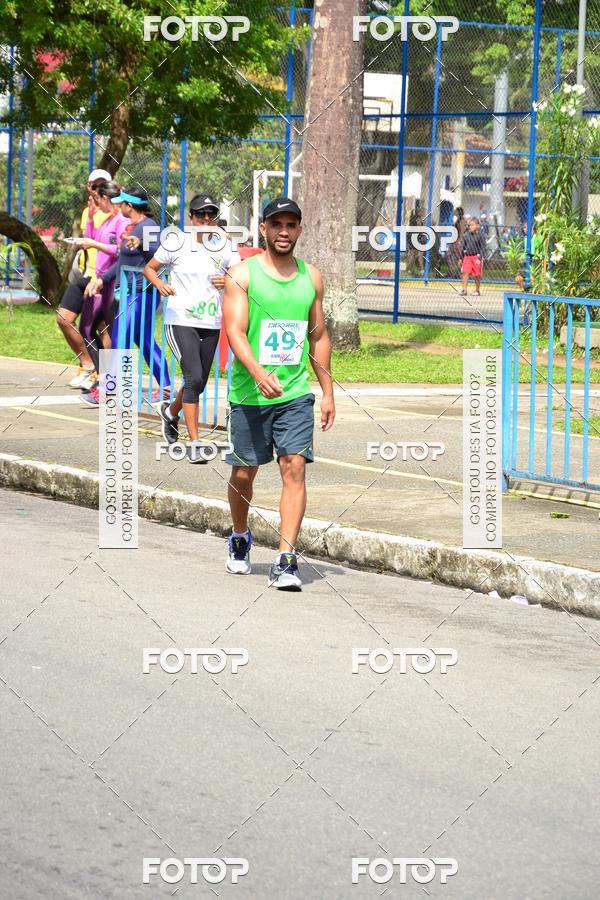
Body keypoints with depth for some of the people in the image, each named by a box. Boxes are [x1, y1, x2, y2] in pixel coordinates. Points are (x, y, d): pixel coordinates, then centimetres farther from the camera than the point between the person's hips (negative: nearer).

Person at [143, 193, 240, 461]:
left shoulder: (225, 245, 4)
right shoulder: (178, 242, -3)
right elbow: (149, 268, 7)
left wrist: (228, 282, -21)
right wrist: (160, 284, -14)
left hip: (211, 325, 4)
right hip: (180, 321, -4)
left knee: (199, 383, 13)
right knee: (194, 377, -17)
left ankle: (170, 411, 45)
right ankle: (194, 443, -12)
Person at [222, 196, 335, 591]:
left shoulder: (311, 277, 9)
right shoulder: (243, 274, -4)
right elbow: (234, 331, -14)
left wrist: (328, 391, 14)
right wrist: (258, 372, -30)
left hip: (296, 394, 2)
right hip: (249, 394, -2)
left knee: (295, 469, -12)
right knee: (243, 473, 10)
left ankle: (286, 560, -14)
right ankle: (240, 539, 37)